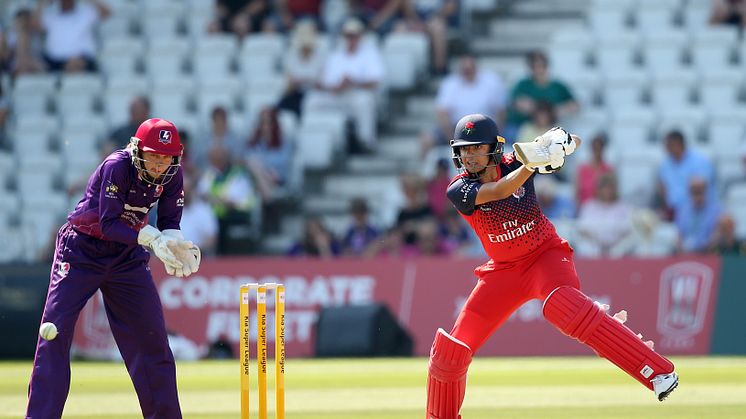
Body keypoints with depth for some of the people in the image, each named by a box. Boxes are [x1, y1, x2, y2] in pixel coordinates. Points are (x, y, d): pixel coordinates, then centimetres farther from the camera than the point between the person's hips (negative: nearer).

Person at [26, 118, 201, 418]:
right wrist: (152, 238, -37)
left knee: (152, 336, 2)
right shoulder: (117, 166, -24)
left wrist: (174, 242, -28)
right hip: (81, 252, -5)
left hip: (128, 256, 5)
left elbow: (169, 223, -5)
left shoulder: (171, 175, -8)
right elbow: (109, 223, -26)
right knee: (55, 332, -12)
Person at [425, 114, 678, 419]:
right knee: (450, 351, -1)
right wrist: (531, 163, -44)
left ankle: (658, 372, -40)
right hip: (504, 269, 3)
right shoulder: (458, 190, -13)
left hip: (546, 255, -3)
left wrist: (563, 143, -29)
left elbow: (574, 142, -6)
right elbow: (499, 191, -33)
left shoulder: (514, 163, -10)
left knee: (563, 305, -35)